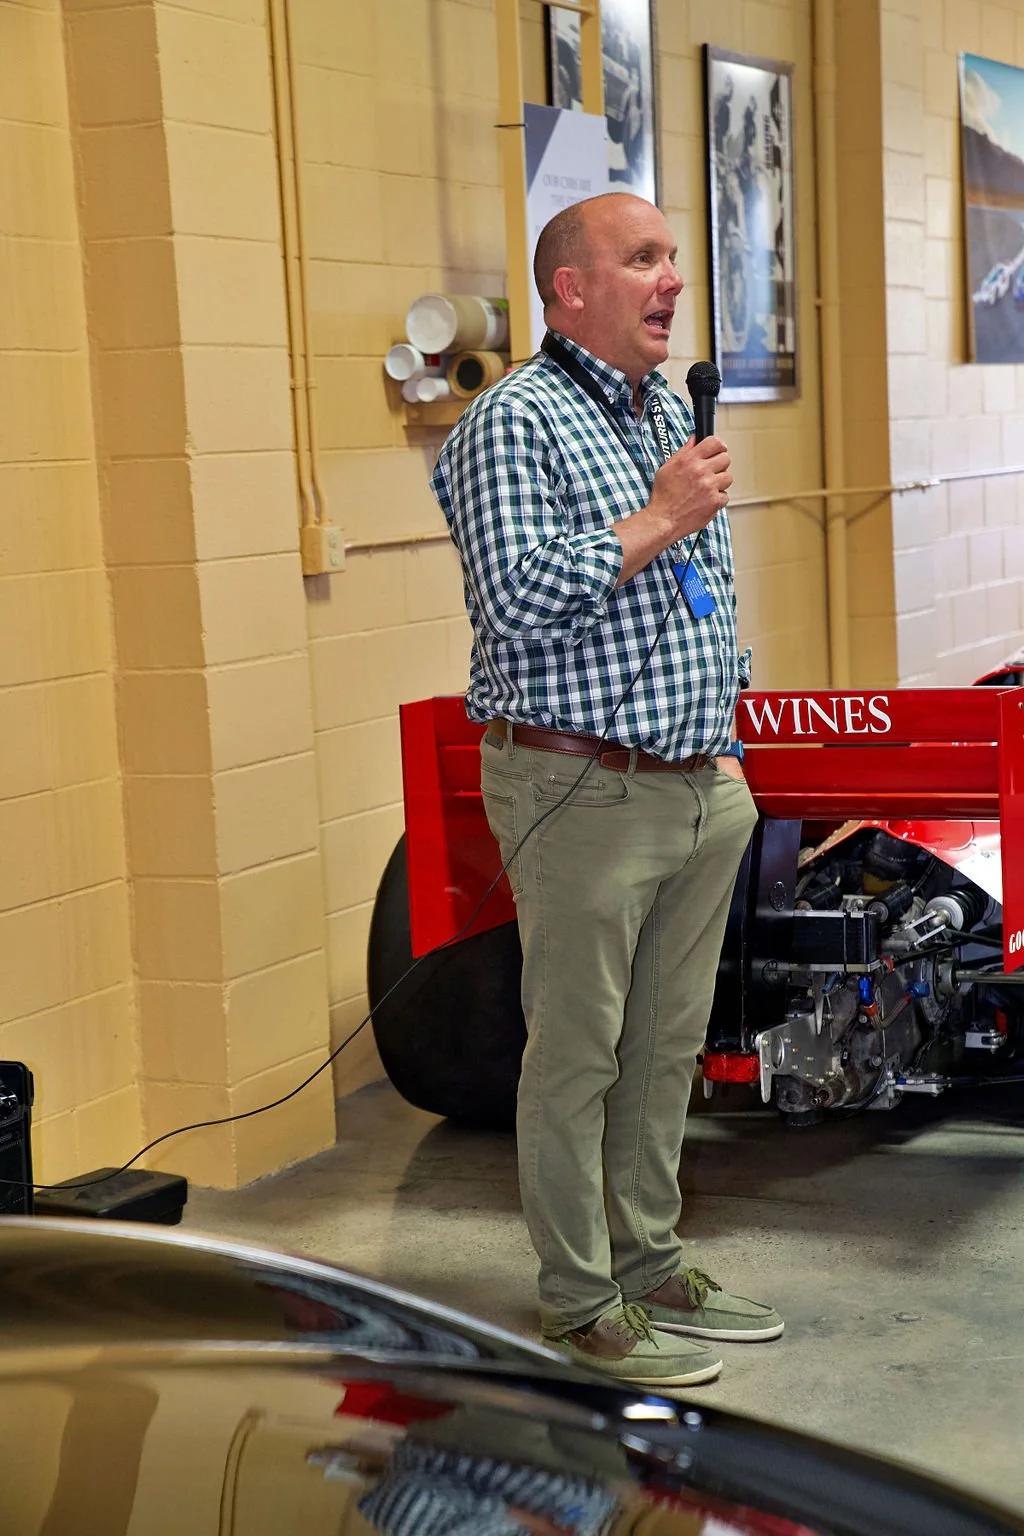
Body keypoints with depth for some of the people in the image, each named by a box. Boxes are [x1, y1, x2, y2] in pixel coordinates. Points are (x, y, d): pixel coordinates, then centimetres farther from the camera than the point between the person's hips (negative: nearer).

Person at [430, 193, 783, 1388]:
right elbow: (517, 595, -23)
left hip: (698, 792, 8)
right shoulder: (515, 419, -10)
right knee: (577, 1054, 0)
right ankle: (581, 1303, 12)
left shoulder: (671, 415, 17)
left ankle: (649, 1263, 27)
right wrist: (659, 519, -16)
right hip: (581, 794, -8)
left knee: (669, 1045, 14)